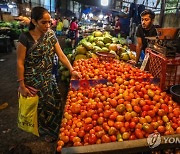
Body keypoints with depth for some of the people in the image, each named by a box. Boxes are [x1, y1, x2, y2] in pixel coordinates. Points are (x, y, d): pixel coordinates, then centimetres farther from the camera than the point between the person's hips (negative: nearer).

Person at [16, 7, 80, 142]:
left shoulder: (51, 34, -3)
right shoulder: (25, 38, -18)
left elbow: (61, 55, -2)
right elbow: (20, 62, -14)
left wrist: (72, 70, -12)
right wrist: (22, 85, -13)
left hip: (48, 78, 5)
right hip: (33, 81, -5)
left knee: (56, 103, 14)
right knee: (41, 107, 9)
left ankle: (56, 129, 40)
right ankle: (46, 131, 36)